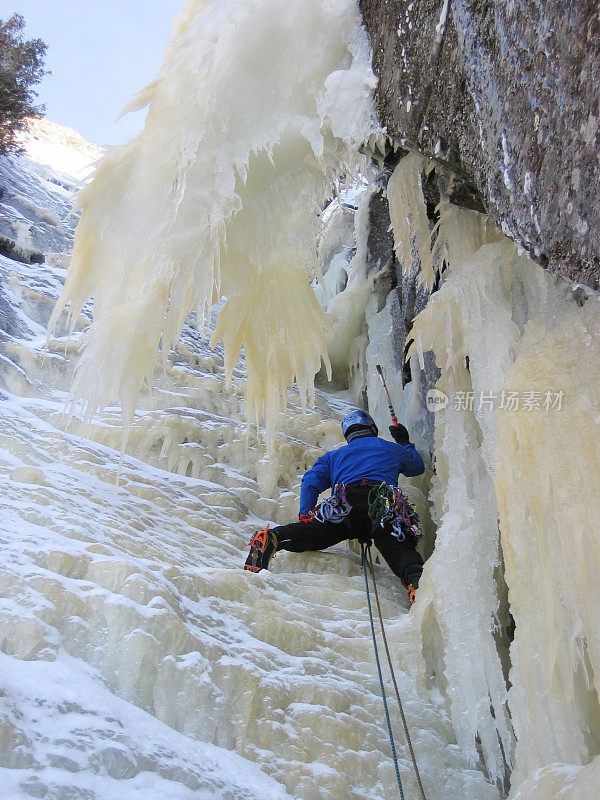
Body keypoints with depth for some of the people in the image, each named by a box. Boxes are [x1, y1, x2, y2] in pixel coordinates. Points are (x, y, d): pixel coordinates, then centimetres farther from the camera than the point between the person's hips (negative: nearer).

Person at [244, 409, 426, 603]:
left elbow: (311, 481, 20)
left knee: (312, 532, -9)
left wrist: (305, 515, 16)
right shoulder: (392, 449, 37)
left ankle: (272, 538, -38)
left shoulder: (334, 456, 36)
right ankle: (415, 575, -46)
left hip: (346, 506, 0)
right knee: (398, 548, -13)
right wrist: (404, 443, 73)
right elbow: (418, 467, 57)